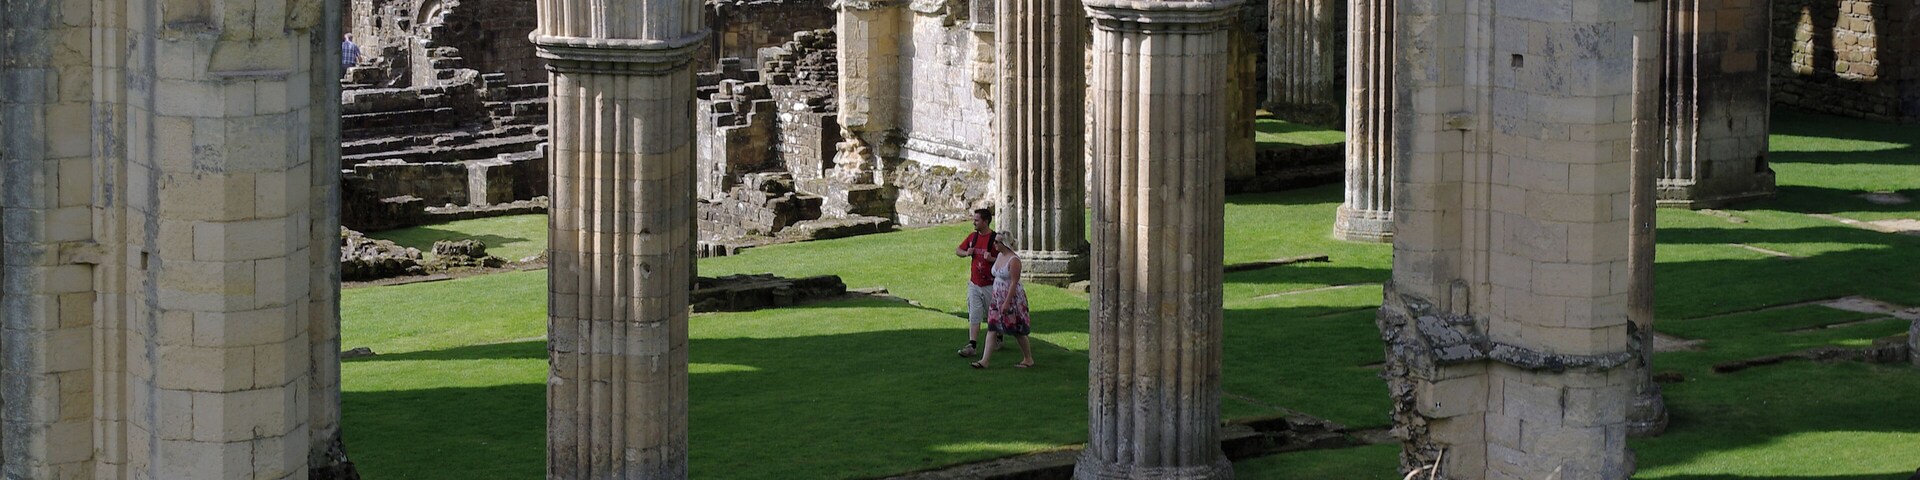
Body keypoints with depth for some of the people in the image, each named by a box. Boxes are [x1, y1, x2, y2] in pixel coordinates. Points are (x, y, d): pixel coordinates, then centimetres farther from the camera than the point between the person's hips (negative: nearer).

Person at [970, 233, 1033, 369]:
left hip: (1012, 298, -8)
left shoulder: (1013, 260, -18)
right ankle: (985, 360, -3)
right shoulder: (1000, 256, 8)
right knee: (992, 329, 1)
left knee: (1018, 332, 2)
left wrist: (1007, 302, -23)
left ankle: (1028, 359, 18)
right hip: (998, 298, 8)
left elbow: (1014, 283, -21)